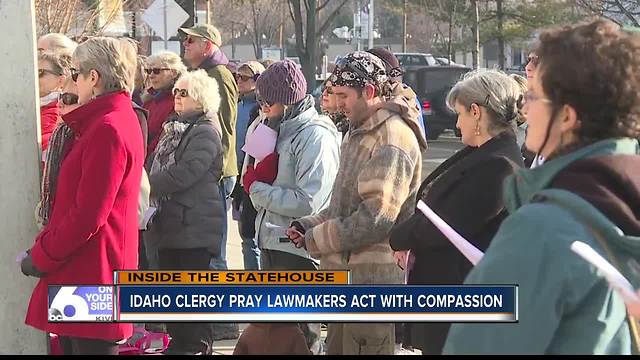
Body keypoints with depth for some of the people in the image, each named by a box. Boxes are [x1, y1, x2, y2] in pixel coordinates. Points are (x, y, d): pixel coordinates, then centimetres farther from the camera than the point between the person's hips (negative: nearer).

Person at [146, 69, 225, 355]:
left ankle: (198, 344, 5)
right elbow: (159, 169, 21)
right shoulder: (175, 128, 17)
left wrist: (147, 185, -11)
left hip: (195, 224, -9)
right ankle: (178, 339, 22)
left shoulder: (206, 133, -12)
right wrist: (151, 184, 1)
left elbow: (183, 174, -20)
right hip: (170, 221, 9)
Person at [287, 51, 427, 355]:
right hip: (348, 274, 11)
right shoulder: (361, 133, 19)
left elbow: (376, 218, -23)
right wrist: (309, 226, 6)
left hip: (372, 276, -10)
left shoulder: (393, 136, -16)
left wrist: (316, 240, -13)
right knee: (338, 347, 17)